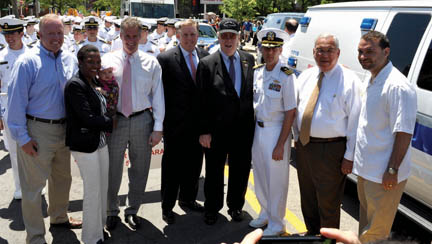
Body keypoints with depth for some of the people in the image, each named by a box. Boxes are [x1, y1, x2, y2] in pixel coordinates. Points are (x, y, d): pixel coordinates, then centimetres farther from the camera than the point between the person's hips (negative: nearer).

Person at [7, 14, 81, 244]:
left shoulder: (71, 60, 3)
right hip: (37, 131, -6)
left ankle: (59, 217, 43)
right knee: (34, 184, 4)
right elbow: (16, 100, -12)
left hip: (64, 129, 6)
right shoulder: (27, 62, -13)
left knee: (62, 177, 20)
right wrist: (22, 137, -13)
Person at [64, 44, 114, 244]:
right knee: (93, 190, 2)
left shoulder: (94, 81, 10)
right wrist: (110, 123, -8)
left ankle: (100, 226, 34)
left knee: (103, 188, 16)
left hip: (100, 141, 8)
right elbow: (87, 117, -20)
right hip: (84, 144, -8)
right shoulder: (75, 85, -15)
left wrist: (104, 122, -3)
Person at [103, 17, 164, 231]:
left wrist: (158, 127, -5)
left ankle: (132, 211, 32)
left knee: (140, 169, 12)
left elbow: (158, 96, 0)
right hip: (115, 120, 0)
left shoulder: (151, 63, 1)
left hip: (142, 120, 1)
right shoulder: (108, 60, 2)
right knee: (112, 168, 9)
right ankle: (112, 211, 30)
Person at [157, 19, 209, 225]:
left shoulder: (205, 56, 5)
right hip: (175, 124, -4)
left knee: (194, 164, 17)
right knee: (172, 165, 7)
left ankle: (188, 200, 36)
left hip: (198, 122, 5)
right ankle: (167, 206, 23)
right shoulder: (165, 59, -9)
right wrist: (162, 120, -11)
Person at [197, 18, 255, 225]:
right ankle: (212, 209, 32)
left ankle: (235, 206, 37)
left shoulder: (249, 60, 4)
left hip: (244, 128, 3)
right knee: (214, 172, 12)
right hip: (217, 129, -3)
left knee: (241, 170, 16)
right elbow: (201, 100, -7)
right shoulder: (207, 64, -7)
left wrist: (252, 120, 0)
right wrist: (204, 131, -10)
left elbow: (253, 91, 7)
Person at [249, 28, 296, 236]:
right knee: (260, 176, 18)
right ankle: (265, 214, 39)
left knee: (276, 180, 5)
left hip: (276, 131, -6)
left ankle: (276, 224, 22)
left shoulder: (285, 76, -15)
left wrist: (280, 144, -17)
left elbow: (290, 113, -15)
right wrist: (253, 130, 7)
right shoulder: (257, 72, 4)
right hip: (258, 128, 6)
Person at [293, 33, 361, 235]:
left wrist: (349, 156, -14)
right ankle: (312, 233, 42)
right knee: (307, 198, 21)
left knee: (328, 203, 7)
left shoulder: (349, 80, -12)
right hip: (303, 146, 6)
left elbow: (355, 120, -13)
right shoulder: (305, 76, 7)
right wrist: (298, 137, 11)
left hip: (331, 150, -6)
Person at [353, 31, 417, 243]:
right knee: (366, 219, 24)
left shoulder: (397, 86, -20)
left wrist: (392, 170, -22)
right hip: (365, 168, 9)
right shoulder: (371, 81, 9)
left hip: (384, 173, -9)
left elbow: (404, 133, -22)